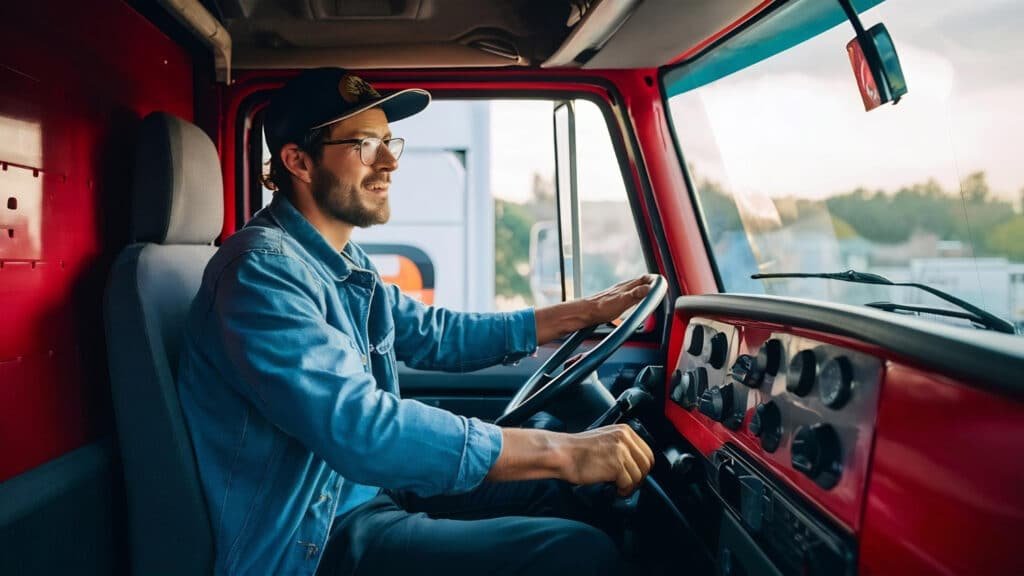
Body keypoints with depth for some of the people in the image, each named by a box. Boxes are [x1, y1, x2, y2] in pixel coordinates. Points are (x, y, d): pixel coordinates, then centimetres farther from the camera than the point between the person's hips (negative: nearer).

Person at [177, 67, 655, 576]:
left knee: (556, 490, 13)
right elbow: (358, 427, -35)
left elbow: (435, 334, 18)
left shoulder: (345, 263, 8)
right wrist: (561, 450, -31)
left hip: (368, 492, 10)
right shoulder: (264, 269, -23)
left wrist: (586, 311, 14)